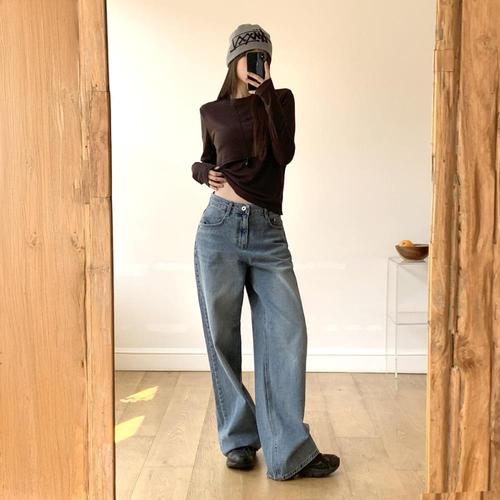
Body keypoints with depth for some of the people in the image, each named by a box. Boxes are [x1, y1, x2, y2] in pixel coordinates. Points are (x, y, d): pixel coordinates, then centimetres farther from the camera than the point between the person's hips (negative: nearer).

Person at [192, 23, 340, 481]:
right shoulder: (213, 112, 13)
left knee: (286, 333, -7)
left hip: (268, 233, 0)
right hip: (220, 228, 1)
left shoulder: (281, 99, 11)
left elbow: (285, 153, -5)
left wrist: (267, 96, -9)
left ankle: (289, 452, 2)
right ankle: (239, 439, 21)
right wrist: (204, 173, 3)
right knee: (222, 337, 4)